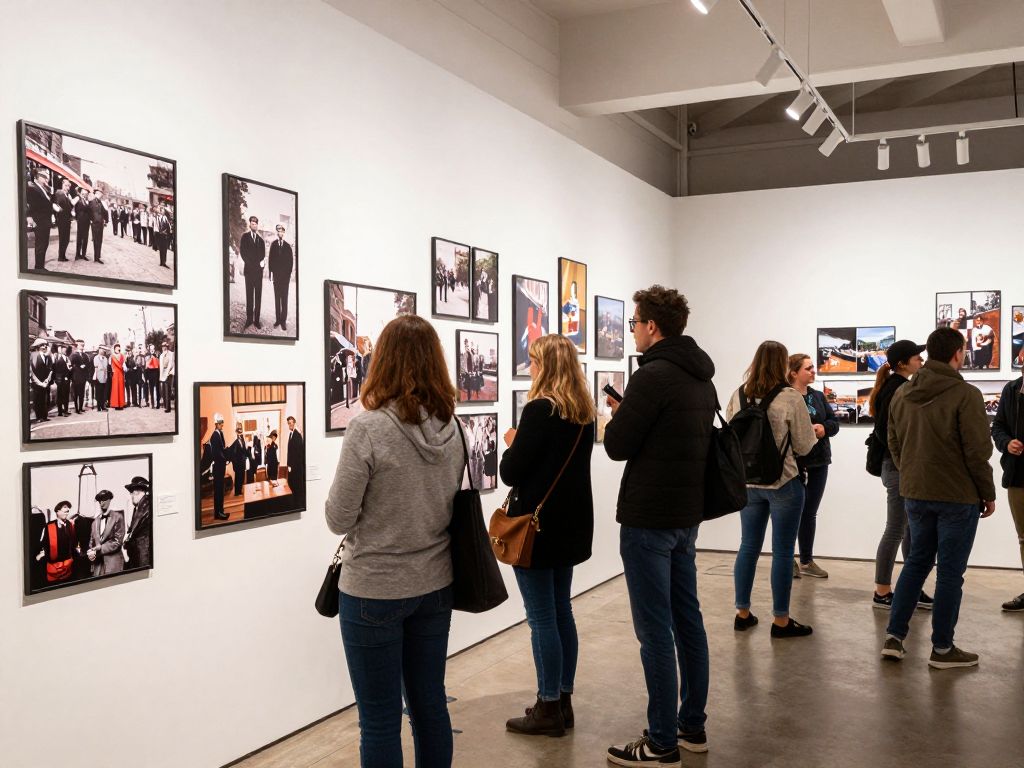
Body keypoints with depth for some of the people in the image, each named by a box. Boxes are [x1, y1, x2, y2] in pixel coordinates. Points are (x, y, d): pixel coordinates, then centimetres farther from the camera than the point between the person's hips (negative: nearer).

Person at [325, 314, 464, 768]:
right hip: (435, 585, 6)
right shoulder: (451, 428, -1)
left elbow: (339, 519, -12)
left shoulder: (368, 429, -18)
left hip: (374, 590, -5)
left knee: (380, 718, 7)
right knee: (430, 703, 17)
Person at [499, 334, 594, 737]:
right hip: (570, 523, 8)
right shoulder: (583, 412, 7)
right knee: (561, 611, 15)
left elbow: (510, 473, -16)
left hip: (538, 525, -8)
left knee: (542, 618, 0)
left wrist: (512, 444, 2)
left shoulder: (539, 410, -18)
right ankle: (563, 702, 23)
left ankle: (549, 710, 9)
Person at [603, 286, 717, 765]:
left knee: (655, 630, -2)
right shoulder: (701, 377, 11)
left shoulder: (653, 375, -18)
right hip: (687, 514, 9)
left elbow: (617, 446, -15)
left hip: (649, 518, -9)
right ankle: (692, 726, 26)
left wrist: (618, 415, 4)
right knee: (687, 619, 15)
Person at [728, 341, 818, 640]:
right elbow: (805, 446, -7)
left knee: (748, 546, 14)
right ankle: (781, 620, 11)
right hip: (783, 483, -5)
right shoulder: (790, 397, -13)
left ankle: (742, 613, 22)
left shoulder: (738, 396, -1)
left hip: (747, 482, 5)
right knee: (782, 551, 4)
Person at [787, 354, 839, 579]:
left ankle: (807, 561, 24)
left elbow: (834, 423, 9)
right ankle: (788, 561, 15)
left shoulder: (818, 396, 12)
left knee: (810, 513, 14)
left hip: (818, 463, 7)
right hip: (793, 462, -7)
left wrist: (823, 428, -11)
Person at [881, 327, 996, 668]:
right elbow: (978, 451, -14)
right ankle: (942, 649, 12)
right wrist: (988, 494, -3)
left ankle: (894, 637, 15)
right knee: (950, 571, 4)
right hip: (957, 496, -6)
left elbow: (894, 444, 10)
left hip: (916, 494, 6)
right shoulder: (965, 395, -15)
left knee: (917, 561, 17)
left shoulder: (902, 394, 5)